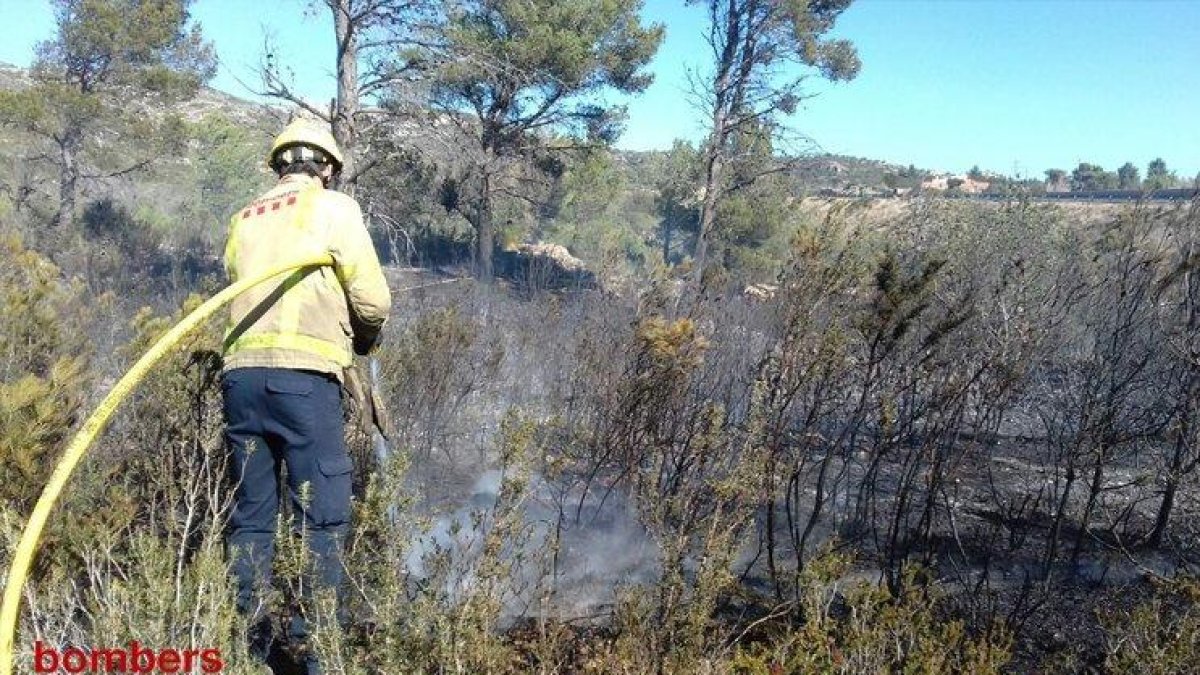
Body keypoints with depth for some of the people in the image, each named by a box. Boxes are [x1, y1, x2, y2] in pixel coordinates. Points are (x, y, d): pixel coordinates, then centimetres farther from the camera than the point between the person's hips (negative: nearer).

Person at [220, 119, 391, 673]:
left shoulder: (243, 220, 22)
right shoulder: (333, 208, 5)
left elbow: (244, 291, 15)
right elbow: (373, 301, -1)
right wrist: (365, 337, 20)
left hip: (240, 372, 6)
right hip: (302, 375, -6)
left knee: (250, 516, 10)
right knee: (321, 517, -2)